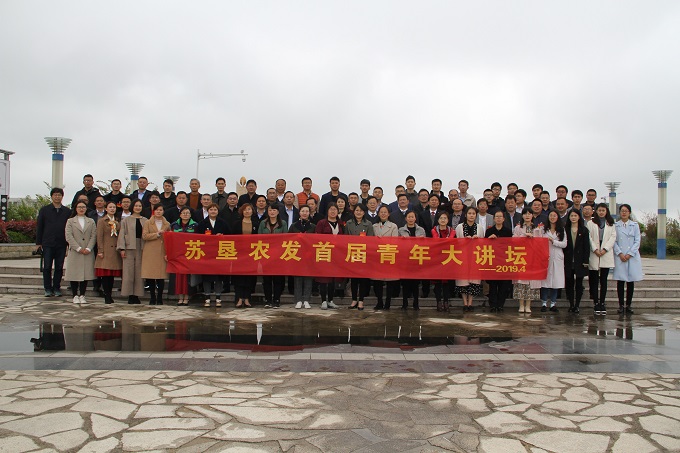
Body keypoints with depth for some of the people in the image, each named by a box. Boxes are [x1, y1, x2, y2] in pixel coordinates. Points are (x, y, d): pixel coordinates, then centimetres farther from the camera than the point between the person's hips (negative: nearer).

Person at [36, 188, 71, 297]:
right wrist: (38, 243, 2)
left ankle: (56, 288, 13)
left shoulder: (67, 211, 7)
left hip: (61, 244, 1)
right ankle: (48, 289, 10)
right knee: (47, 267, 1)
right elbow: (39, 227, 7)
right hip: (47, 243, 0)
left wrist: (69, 243, 4)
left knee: (59, 268, 4)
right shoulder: (44, 210, 7)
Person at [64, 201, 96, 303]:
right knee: (74, 274, -1)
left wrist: (88, 248, -10)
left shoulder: (91, 222, 13)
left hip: (88, 253, 2)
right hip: (74, 252, -1)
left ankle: (82, 295, 9)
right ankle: (75, 296, 7)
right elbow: (68, 236, -2)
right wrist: (78, 248, -12)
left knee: (86, 274, 1)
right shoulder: (70, 221, 8)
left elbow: (93, 236, 4)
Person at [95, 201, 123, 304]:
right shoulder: (102, 221, 3)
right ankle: (107, 296, -2)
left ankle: (109, 295, 11)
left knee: (112, 274, 5)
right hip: (106, 251, -4)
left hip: (115, 251, 4)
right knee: (105, 274, -5)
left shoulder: (118, 222, 16)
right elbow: (99, 237, -3)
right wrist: (100, 251, -10)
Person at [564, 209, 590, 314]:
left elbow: (586, 246, 1)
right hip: (568, 261, 1)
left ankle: (577, 305, 8)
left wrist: (585, 261, -6)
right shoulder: (566, 230, 6)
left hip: (579, 261, -1)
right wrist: (563, 260, -2)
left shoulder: (584, 230, 4)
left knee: (579, 283, 2)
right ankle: (571, 304, 11)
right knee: (569, 283, 4)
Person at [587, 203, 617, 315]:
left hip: (606, 255, 1)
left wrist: (605, 249, -8)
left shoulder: (611, 224, 13)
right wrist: (595, 249, -11)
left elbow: (613, 237, 4)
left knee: (603, 280, 2)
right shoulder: (591, 223, 7)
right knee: (594, 280, 0)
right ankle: (596, 303, 3)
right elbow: (589, 238, -1)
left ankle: (602, 303, 7)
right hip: (594, 255, -1)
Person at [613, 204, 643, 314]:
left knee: (631, 281, 1)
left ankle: (628, 305, 7)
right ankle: (621, 305, 3)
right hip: (619, 256, -1)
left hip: (632, 256, 1)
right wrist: (620, 253, -10)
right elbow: (614, 241, 2)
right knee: (620, 281, -2)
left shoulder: (635, 225, 8)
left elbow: (637, 241, 3)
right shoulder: (615, 225, 5)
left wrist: (629, 254, -7)